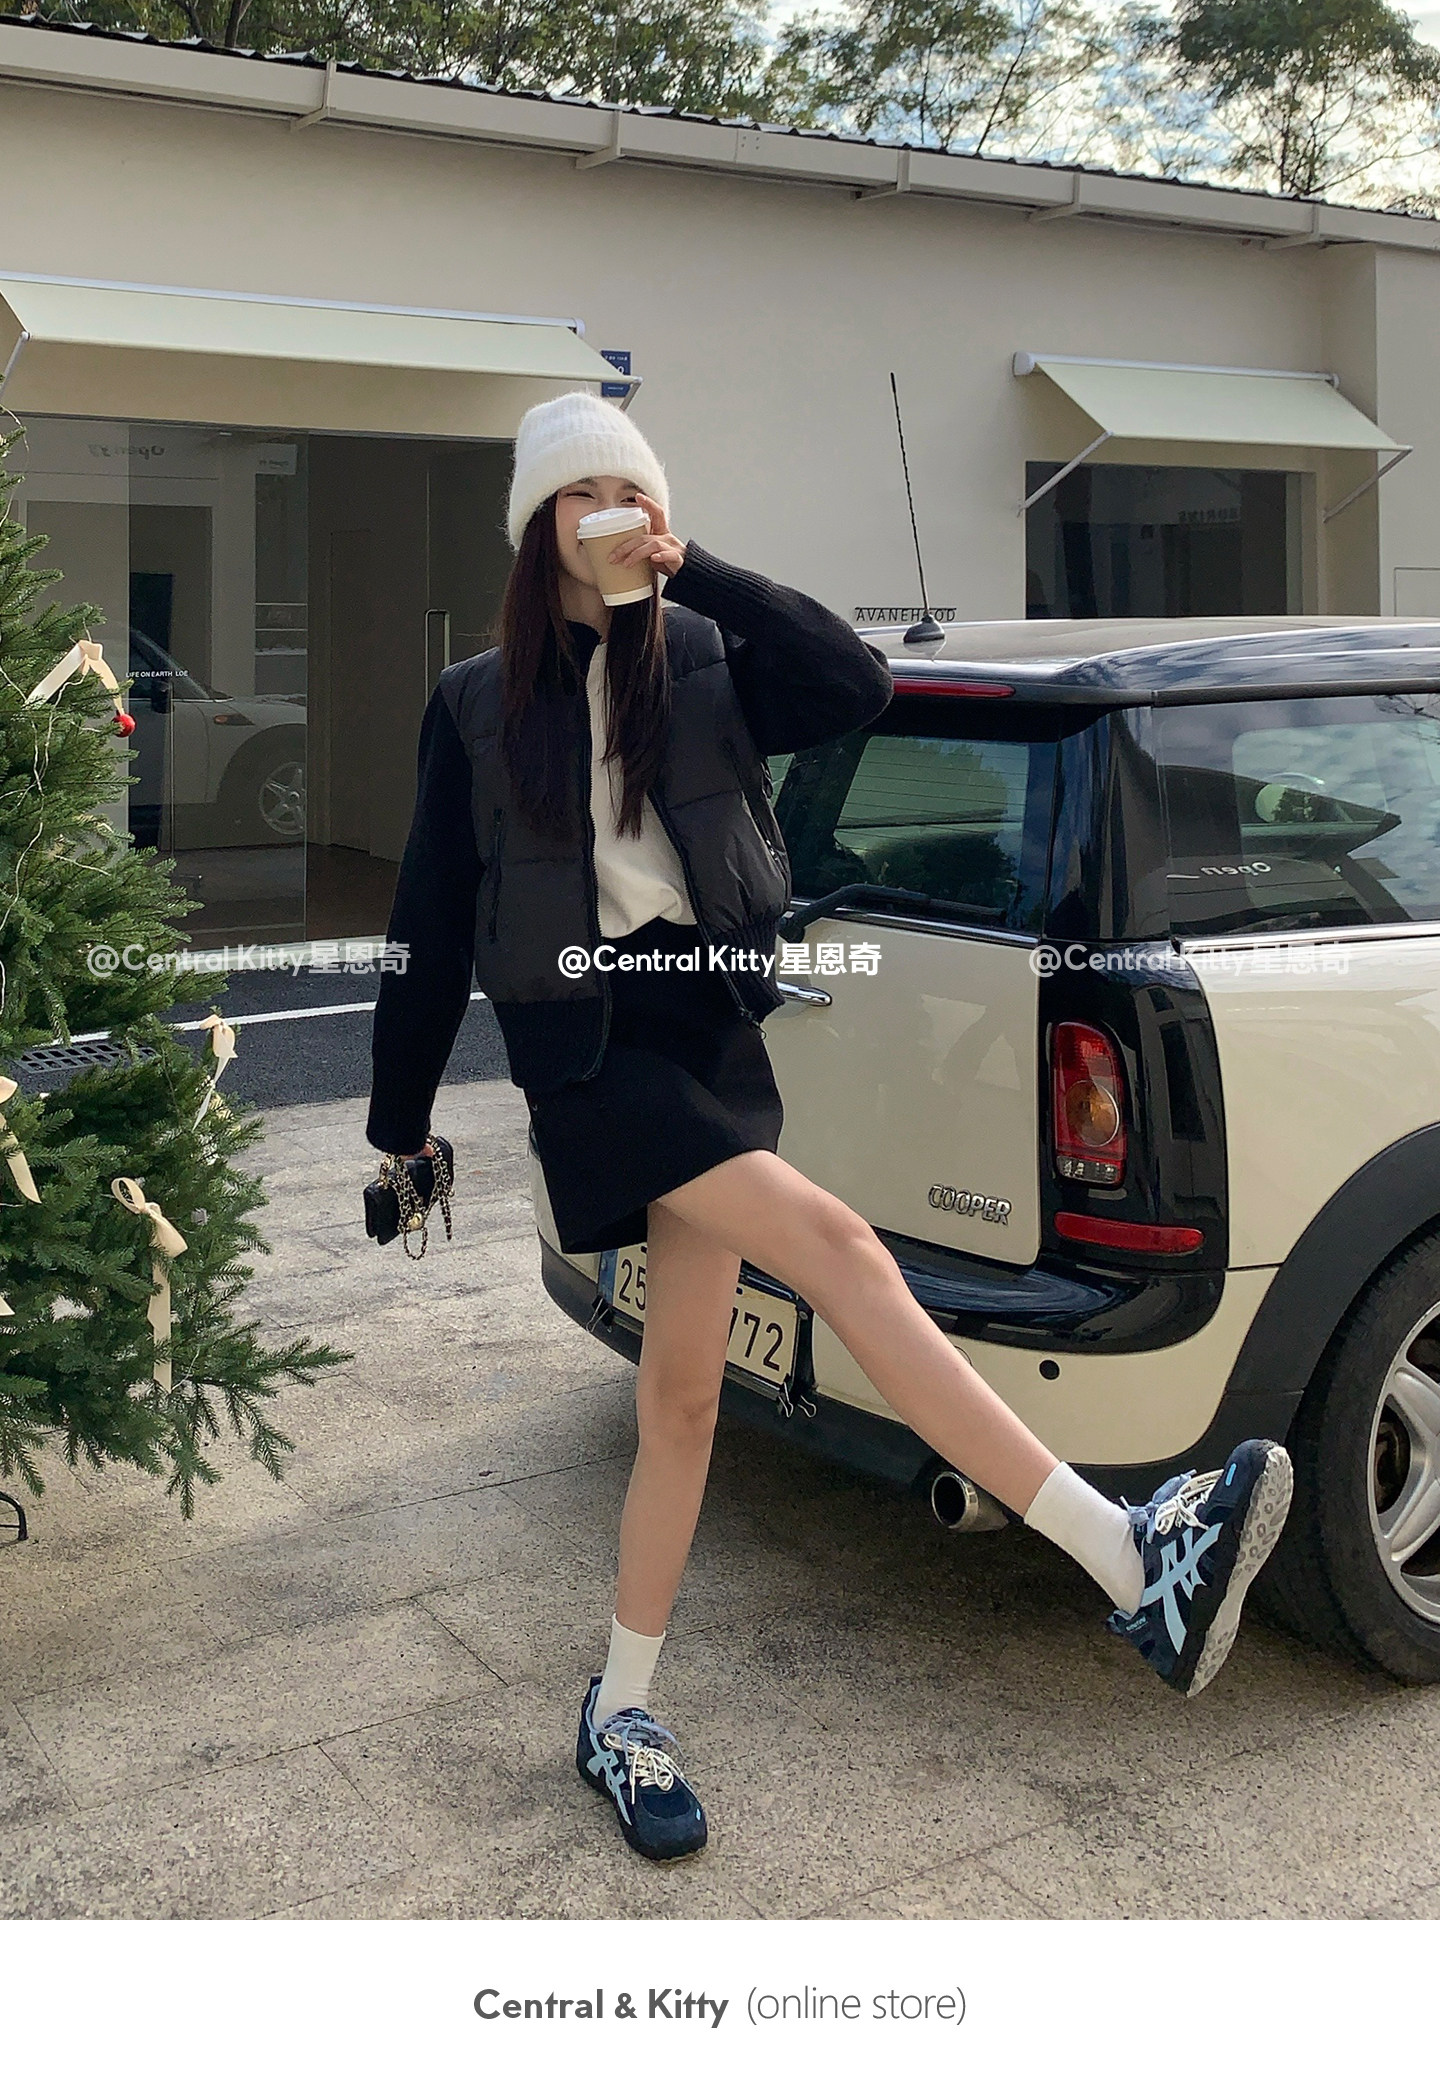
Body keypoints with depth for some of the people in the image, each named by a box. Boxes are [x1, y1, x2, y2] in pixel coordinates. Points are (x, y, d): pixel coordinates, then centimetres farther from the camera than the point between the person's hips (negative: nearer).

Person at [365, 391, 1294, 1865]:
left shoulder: (705, 663, 10)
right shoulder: (477, 706, 7)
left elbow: (856, 687, -9)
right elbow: (434, 925, 8)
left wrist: (696, 574, -10)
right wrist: (400, 1122, 11)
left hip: (711, 1034, 4)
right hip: (585, 1041, -4)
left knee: (682, 1393, 6)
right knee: (832, 1243, -25)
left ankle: (620, 1715, 23)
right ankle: (1133, 1561, -30)